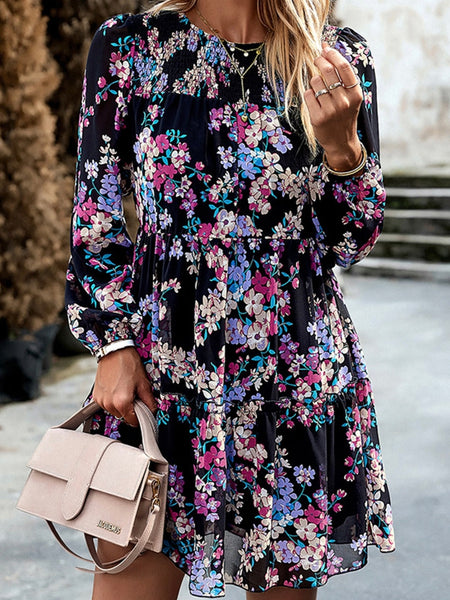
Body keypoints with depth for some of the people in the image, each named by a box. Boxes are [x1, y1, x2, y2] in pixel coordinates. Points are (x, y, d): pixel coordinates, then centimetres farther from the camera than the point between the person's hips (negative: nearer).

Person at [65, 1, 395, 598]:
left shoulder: (340, 60, 2)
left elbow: (352, 241, 3)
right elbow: (96, 217, 3)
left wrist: (341, 143, -14)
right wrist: (112, 343, -4)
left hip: (299, 376, 1)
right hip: (159, 366, 0)